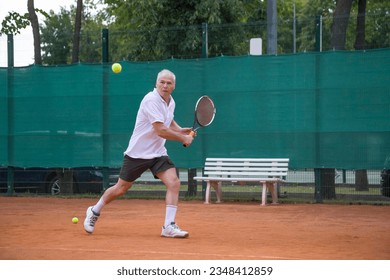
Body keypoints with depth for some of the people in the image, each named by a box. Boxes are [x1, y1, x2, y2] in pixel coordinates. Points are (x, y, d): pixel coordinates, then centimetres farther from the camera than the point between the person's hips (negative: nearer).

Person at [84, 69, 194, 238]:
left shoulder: (170, 101, 6)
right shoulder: (151, 100, -21)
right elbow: (161, 130, -27)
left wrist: (180, 130, 9)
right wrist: (183, 139, -18)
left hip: (158, 153, 6)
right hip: (137, 153, -6)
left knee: (174, 183, -15)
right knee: (121, 189, 7)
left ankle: (169, 227, -14)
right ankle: (94, 211, 32)